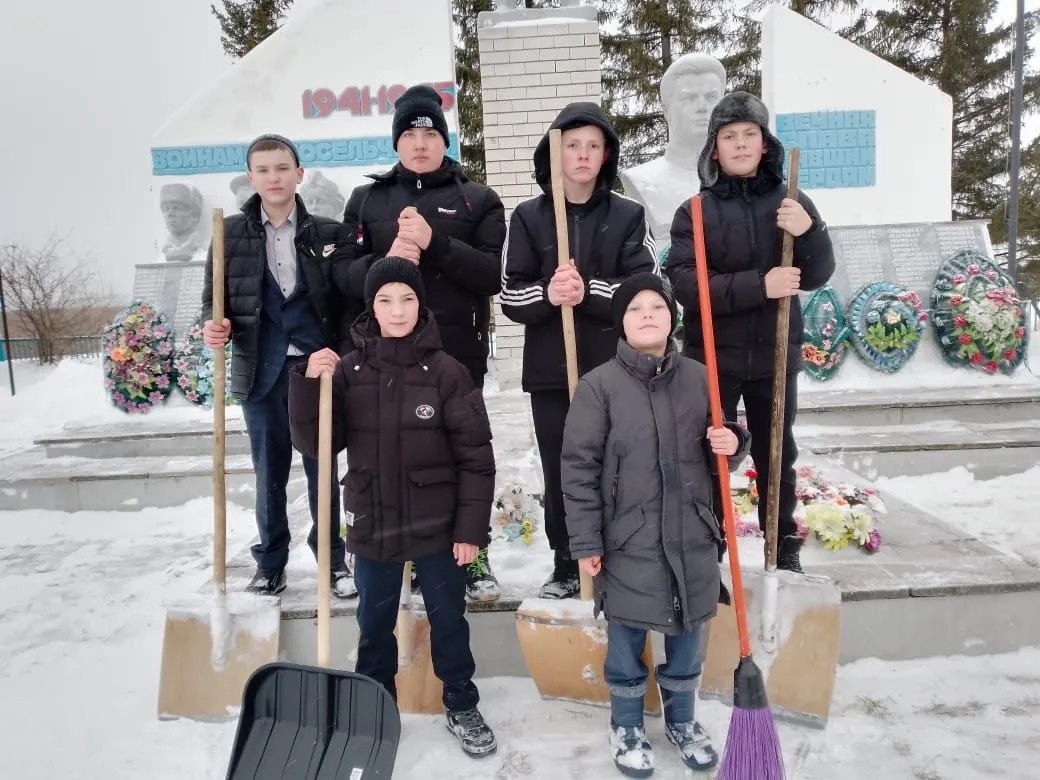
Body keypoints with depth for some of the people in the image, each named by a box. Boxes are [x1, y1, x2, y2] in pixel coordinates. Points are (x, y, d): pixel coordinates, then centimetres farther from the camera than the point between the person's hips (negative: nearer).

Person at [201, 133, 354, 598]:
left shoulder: (327, 233, 3)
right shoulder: (231, 233, 5)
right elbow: (214, 297, 8)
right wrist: (214, 326, -12)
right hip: (262, 370, 1)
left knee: (322, 468, 7)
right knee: (269, 472, 10)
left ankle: (333, 561, 20)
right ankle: (270, 563, 25)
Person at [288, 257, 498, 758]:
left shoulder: (446, 371, -10)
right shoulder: (349, 370, -3)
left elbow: (475, 457, -9)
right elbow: (315, 444, -3)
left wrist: (472, 527, -10)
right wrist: (309, 384, -16)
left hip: (437, 526, -2)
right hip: (372, 526, 2)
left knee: (448, 620, 15)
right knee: (374, 624, 19)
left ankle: (462, 707, 36)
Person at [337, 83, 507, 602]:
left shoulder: (478, 200, 7)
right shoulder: (367, 200, 11)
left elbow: (493, 273, -5)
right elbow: (345, 275, 4)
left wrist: (435, 242, -17)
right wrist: (384, 262, -16)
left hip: (458, 352, -1)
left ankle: (472, 554, 23)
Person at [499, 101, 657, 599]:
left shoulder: (628, 216, 3)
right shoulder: (528, 217, 4)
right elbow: (511, 297, -1)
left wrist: (590, 292, -21)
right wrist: (548, 295, -21)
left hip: (615, 369, -1)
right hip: (550, 371, 1)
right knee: (559, 475, 9)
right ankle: (566, 567, 25)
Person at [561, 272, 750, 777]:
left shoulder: (700, 379, 1)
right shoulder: (599, 385, -9)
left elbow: (717, 457, 12)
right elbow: (578, 468, -9)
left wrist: (732, 445, -12)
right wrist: (585, 542, -10)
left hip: (692, 539, 3)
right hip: (627, 542, -3)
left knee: (687, 638, 19)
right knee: (626, 640, 13)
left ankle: (682, 721, 44)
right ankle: (626, 727, 37)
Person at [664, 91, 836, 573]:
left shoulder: (792, 204, 2)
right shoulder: (695, 210, -3)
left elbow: (817, 276, -3)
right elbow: (685, 284, -15)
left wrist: (810, 232, -22)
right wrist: (759, 285, -24)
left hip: (774, 355, 2)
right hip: (712, 357, -2)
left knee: (777, 457, 14)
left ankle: (785, 551, 30)